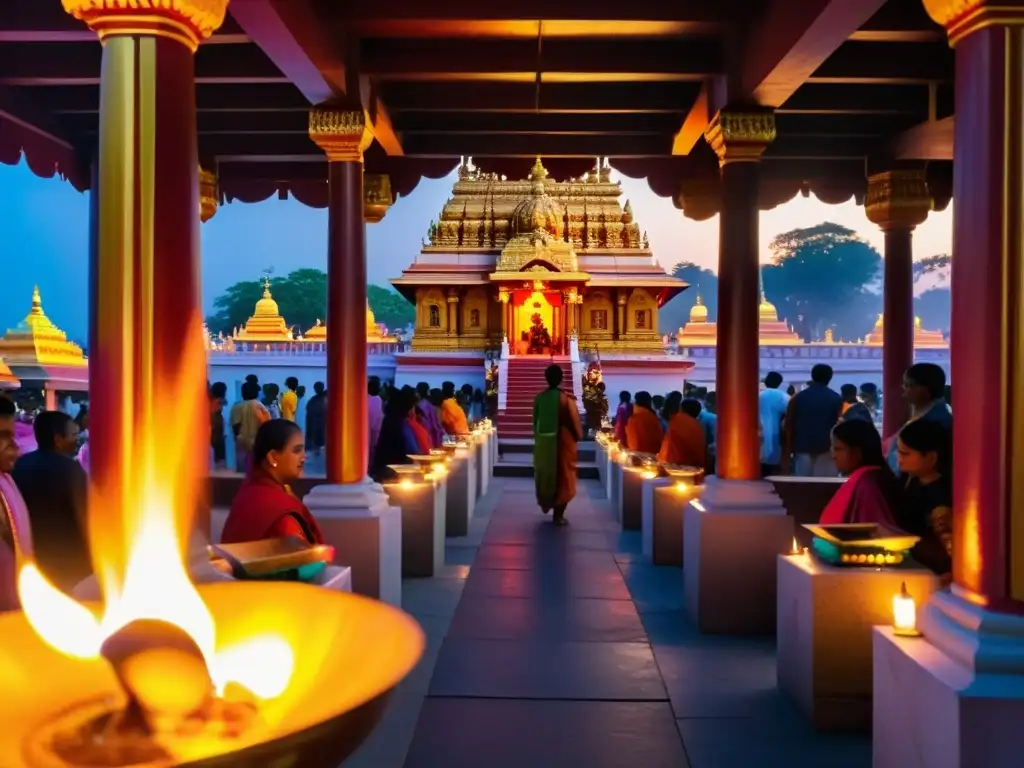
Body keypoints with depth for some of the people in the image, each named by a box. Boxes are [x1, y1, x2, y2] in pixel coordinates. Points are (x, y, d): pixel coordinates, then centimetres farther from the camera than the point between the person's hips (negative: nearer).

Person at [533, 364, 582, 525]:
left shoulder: (539, 398, -3)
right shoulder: (567, 398, -14)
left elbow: (535, 421, 6)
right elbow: (574, 422, -8)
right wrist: (577, 437, 8)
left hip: (543, 442, 3)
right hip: (563, 441, -3)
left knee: (545, 474, 20)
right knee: (563, 477, 6)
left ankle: (545, 502, 31)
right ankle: (558, 514, 6)